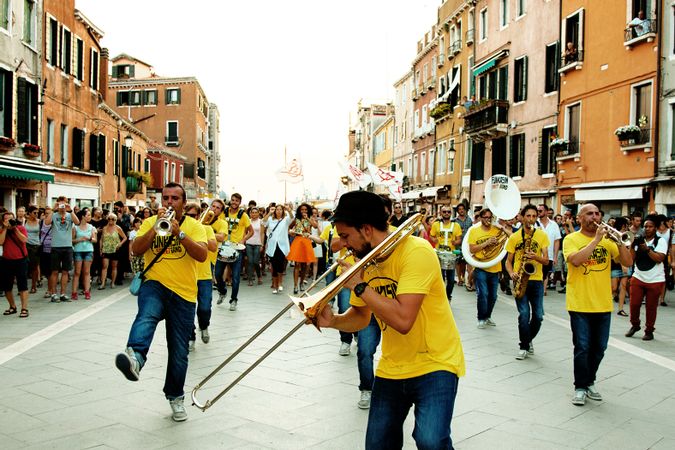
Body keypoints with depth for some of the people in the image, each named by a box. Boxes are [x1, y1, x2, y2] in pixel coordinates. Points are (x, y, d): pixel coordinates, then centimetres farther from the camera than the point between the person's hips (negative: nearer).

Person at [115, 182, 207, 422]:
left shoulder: (194, 226, 3)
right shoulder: (150, 222, 8)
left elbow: (202, 255, -13)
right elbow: (137, 250, -7)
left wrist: (179, 233, -22)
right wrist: (156, 227, -17)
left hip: (183, 294, 0)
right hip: (155, 285, 0)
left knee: (179, 352, 7)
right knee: (146, 316, -37)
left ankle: (176, 397, 26)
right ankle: (135, 358, -62)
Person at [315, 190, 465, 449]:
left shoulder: (416, 252, -22)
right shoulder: (363, 259, 0)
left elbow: (402, 320, -31)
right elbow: (361, 317, 8)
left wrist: (359, 285, -23)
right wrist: (333, 321, -12)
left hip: (434, 363, -6)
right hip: (391, 368, 7)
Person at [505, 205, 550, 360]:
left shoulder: (542, 235, 4)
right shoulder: (514, 237, 3)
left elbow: (546, 260, 0)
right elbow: (508, 261, 6)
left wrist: (535, 256, -21)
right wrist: (511, 273, -13)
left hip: (536, 280, 1)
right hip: (520, 280, -1)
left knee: (538, 315, 1)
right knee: (524, 314, -9)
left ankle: (529, 339, 27)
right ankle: (524, 347, 6)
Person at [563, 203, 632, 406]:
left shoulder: (607, 239, 8)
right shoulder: (571, 239, -3)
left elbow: (628, 262, 2)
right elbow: (576, 260, -22)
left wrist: (619, 242, -12)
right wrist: (596, 239, -19)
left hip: (603, 305, 4)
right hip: (580, 304, -4)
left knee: (599, 348, 12)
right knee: (582, 348, -3)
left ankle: (590, 382, 29)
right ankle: (580, 388, 9)